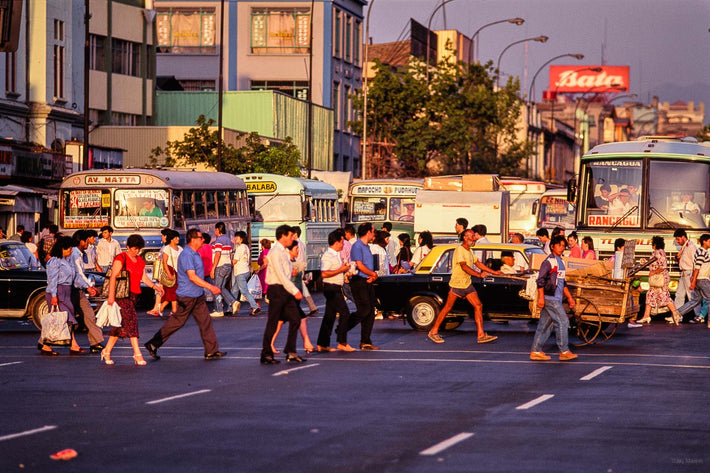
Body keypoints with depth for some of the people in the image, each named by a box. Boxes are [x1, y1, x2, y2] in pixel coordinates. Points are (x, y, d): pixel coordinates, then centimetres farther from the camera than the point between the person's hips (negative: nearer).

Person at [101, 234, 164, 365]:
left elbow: (144, 278, 17)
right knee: (131, 320, -16)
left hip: (134, 295, 8)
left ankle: (106, 351, 19)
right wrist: (111, 296, -20)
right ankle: (137, 354, -21)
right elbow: (113, 277, -13)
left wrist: (154, 285, -1)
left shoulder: (140, 261, 17)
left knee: (122, 324, 9)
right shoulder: (121, 259, -7)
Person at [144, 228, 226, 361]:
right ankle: (153, 345, 9)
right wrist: (210, 287, -27)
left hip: (198, 295, 9)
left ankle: (211, 351, 5)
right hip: (187, 296, -9)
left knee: (205, 321, 4)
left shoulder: (195, 254, 12)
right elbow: (192, 276, -27)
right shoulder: (186, 255, -20)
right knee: (177, 322, -2)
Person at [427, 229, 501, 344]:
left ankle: (481, 335, -4)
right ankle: (433, 331, 9)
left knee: (478, 306, -3)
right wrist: (478, 274, -32)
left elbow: (478, 264, 22)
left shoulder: (469, 251, 15)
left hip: (467, 284, 8)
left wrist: (494, 272, 19)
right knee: (447, 308, -2)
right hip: (456, 284, -8)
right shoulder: (459, 250, -13)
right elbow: (464, 266, -24)